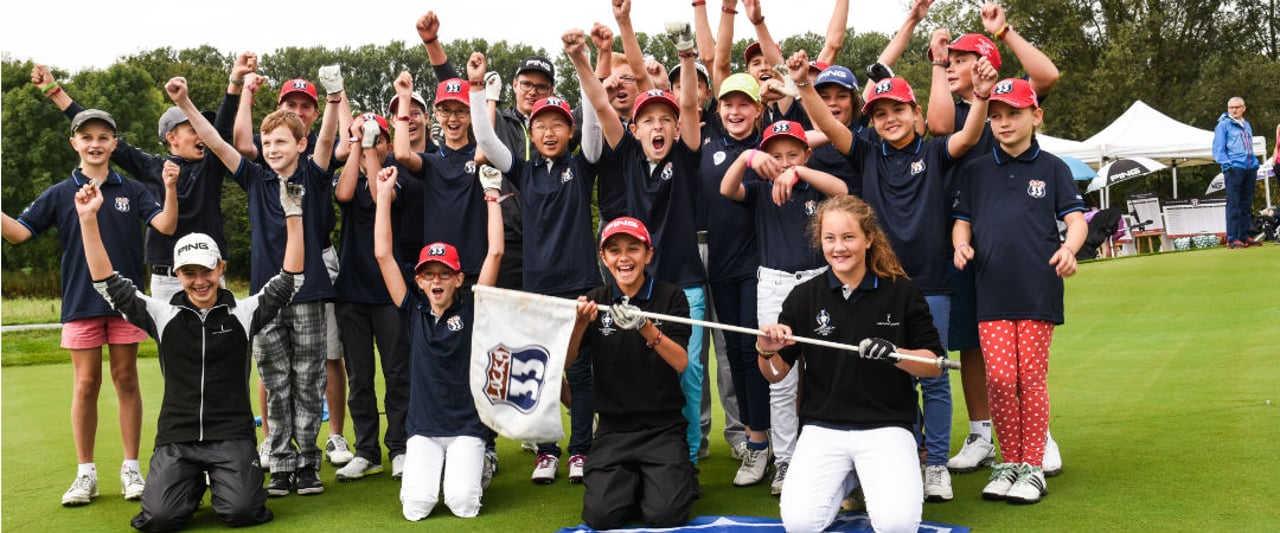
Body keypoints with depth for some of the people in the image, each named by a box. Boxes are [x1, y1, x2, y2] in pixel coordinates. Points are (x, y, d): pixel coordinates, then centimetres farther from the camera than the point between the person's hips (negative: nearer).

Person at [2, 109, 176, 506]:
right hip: (80, 304, 0)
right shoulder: (60, 194, 6)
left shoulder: (132, 191, 4)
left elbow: (166, 225, -9)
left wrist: (170, 189, -23)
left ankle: (131, 469, 13)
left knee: (126, 381, 5)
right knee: (86, 385, 3)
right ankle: (85, 473, 13)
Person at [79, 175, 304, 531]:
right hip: (176, 440, 2)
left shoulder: (243, 313, 1)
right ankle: (194, 483, 15)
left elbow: (290, 280, -5)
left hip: (232, 438, -1)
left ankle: (223, 482, 14)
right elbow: (108, 283, 2)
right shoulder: (163, 315, 4)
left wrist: (293, 215, -12)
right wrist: (88, 219, -5)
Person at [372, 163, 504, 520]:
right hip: (423, 429, 2)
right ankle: (428, 471, 20)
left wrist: (492, 197, -3)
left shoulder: (472, 311, -2)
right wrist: (384, 194, -2)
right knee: (416, 506, -14)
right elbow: (383, 254, -2)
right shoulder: (414, 312, 2)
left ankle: (470, 471, 19)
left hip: (467, 427, -1)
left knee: (463, 504, -15)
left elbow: (495, 252, -8)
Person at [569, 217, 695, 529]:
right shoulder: (596, 301, 6)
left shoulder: (671, 297, -1)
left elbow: (681, 362, -12)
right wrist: (580, 322, -20)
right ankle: (631, 481, 15)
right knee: (601, 517, -14)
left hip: (663, 427, -2)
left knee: (665, 516, -18)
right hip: (613, 429, 2)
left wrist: (645, 327, -29)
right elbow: (565, 361, -2)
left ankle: (678, 477, 14)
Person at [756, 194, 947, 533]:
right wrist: (766, 352, -17)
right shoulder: (803, 297, 2)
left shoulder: (902, 291, 0)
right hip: (822, 428, 1)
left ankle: (874, 478, 13)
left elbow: (934, 365, 1)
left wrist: (895, 354, -19)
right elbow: (776, 374, 6)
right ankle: (846, 480, 14)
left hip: (886, 426, -1)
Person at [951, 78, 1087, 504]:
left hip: (1038, 289, -1)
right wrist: (961, 245, -8)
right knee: (999, 377, -2)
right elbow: (962, 220, 14)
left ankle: (1033, 467, 13)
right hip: (992, 291, 2)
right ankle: (1009, 462, 15)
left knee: (1031, 377, 1)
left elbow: (1075, 218, 2)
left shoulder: (1052, 168, 7)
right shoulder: (976, 171, 13)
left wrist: (1069, 248, -20)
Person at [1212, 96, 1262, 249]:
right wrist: (1228, 164, -14)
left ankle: (1246, 236, 14)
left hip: (1250, 169, 7)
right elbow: (1218, 149, -5)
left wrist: (1255, 163, 14)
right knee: (1234, 205, -9)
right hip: (1234, 169, -7)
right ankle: (1232, 239, -9)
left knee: (1246, 205, 9)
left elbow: (1250, 148, 25)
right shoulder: (1223, 125, 0)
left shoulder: (1247, 125, 20)